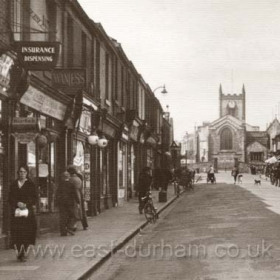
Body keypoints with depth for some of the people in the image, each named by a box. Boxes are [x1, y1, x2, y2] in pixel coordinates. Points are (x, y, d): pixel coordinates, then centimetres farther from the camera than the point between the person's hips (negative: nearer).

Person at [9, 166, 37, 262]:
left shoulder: (30, 184, 6)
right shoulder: (14, 184, 12)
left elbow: (34, 197, 1)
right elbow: (10, 197, 7)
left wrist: (26, 204, -13)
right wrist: (17, 203, -11)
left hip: (28, 210, -2)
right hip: (16, 211, 2)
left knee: (26, 231, -9)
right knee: (17, 232, -5)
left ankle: (23, 253, -7)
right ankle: (19, 252, 1)